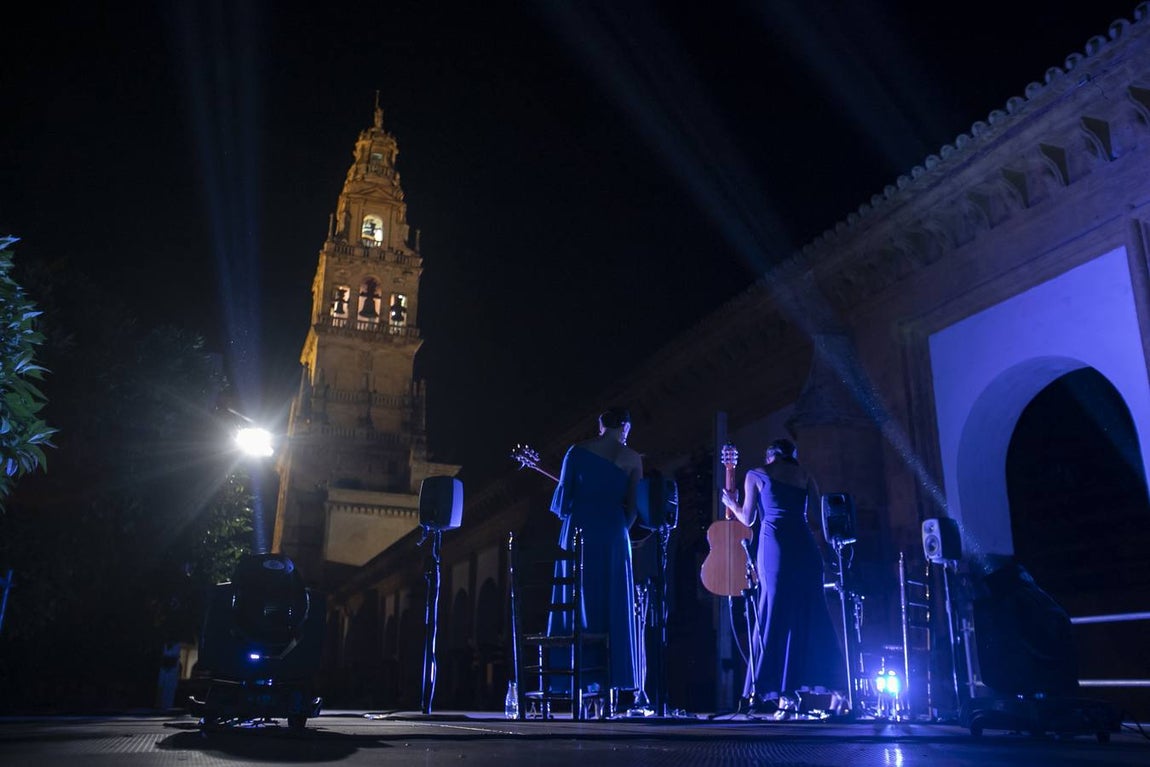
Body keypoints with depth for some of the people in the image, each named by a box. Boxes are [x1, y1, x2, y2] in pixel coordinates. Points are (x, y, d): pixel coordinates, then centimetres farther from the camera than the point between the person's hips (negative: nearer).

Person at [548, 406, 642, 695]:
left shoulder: (576, 451, 4)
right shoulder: (632, 458, 4)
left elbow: (563, 497, 1)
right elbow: (634, 505, 1)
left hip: (579, 529, 0)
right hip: (613, 533, 0)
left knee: (577, 603, 6)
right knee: (613, 606, 7)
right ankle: (611, 675, 7)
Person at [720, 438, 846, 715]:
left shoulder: (755, 474, 14)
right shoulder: (804, 475, 21)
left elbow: (748, 519, 13)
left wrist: (731, 503, 31)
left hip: (774, 543, -3)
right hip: (806, 545, 3)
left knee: (774, 613, 0)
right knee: (812, 615, 6)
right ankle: (835, 690, 2)